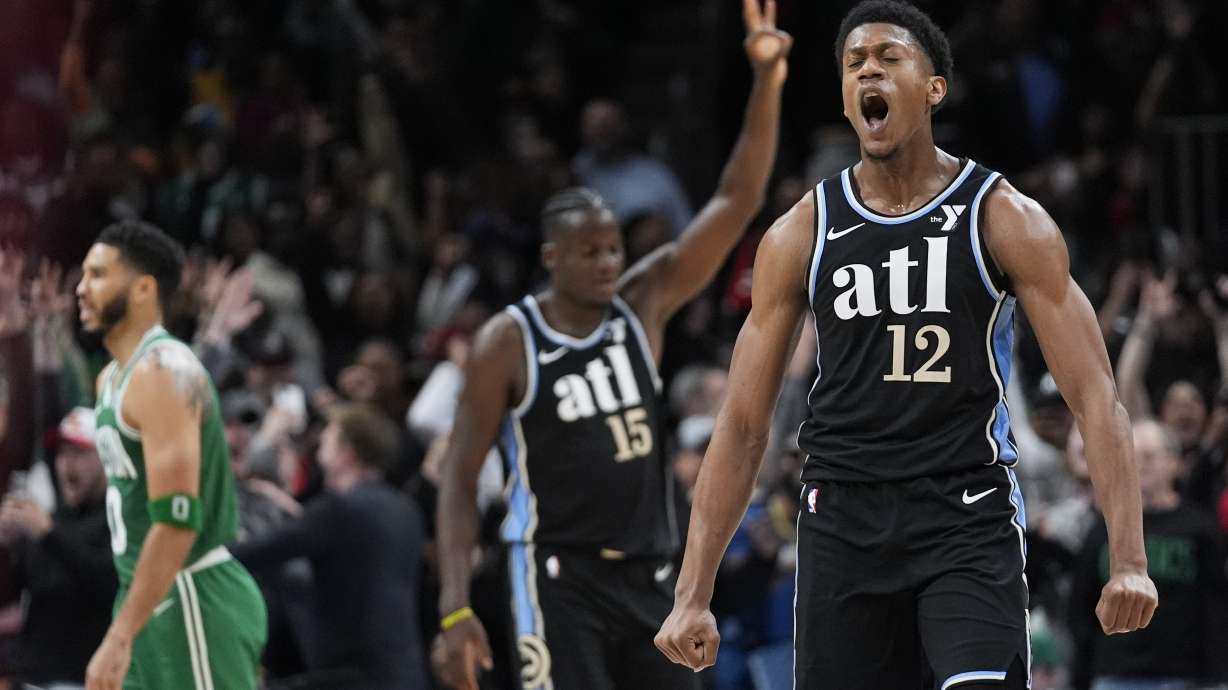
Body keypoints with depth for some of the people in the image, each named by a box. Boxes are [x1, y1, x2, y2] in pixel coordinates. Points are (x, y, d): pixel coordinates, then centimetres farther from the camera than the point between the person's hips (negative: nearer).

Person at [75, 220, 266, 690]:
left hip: (196, 604, -10)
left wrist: (121, 636, -27)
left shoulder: (163, 373, -16)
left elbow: (178, 520, -25)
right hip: (151, 600, 10)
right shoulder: (112, 378, 15)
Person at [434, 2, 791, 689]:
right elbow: (461, 478, -5)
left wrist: (768, 82, -16)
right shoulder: (508, 342, -8)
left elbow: (738, 203, -3)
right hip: (559, 578, -5)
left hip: (647, 574, 5)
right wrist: (455, 608, -14)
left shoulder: (643, 303, 3)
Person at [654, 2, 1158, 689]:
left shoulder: (1006, 219, 0)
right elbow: (744, 426, 10)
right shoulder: (801, 235, 7)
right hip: (843, 522, 3)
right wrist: (693, 594, 3)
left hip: (969, 520, -3)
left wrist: (1128, 559, -16)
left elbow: (1095, 394, -4)